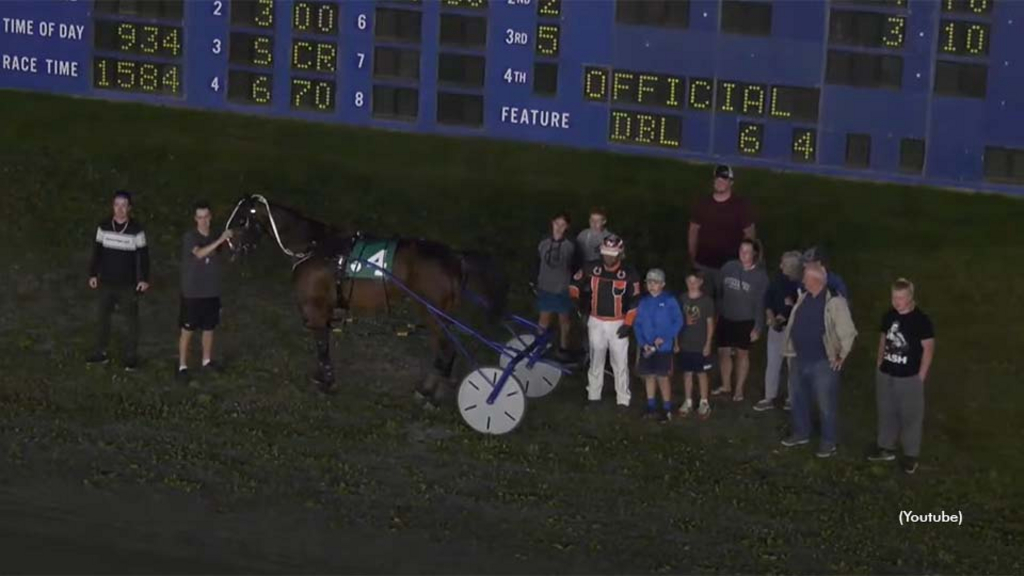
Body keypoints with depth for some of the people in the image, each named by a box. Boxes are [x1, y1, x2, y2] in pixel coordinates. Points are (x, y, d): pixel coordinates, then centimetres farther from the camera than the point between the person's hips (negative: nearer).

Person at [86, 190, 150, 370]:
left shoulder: (136, 229, -9)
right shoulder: (104, 227, -1)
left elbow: (143, 255, -5)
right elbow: (97, 251, 6)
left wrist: (144, 279, -7)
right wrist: (93, 274, 4)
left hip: (128, 284, -3)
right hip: (106, 282, 3)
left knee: (132, 320, 2)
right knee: (103, 317, 11)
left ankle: (131, 356, 11)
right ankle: (101, 353, 21)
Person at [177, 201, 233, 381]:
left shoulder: (214, 238, 7)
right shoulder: (190, 237, -12)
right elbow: (199, 253, -31)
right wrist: (220, 241, -37)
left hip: (212, 292, 5)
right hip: (192, 293, -5)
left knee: (209, 328, 14)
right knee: (187, 330, -1)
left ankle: (207, 361, 29)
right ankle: (182, 365, 4)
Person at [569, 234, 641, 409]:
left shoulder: (628, 274, -9)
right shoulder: (592, 270, -3)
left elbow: (634, 301, -6)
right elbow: (575, 283, 15)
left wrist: (628, 324, -9)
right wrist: (573, 297, 1)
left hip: (618, 324, -2)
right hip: (596, 322, 2)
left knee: (620, 363, -1)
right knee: (596, 360, 13)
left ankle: (623, 400, 7)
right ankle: (593, 395, 24)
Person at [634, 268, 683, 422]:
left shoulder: (669, 301, -7)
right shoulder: (644, 302, 5)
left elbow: (678, 322, -7)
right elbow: (637, 324, 5)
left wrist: (664, 338, -16)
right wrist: (643, 342, -8)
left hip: (663, 347, -4)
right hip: (646, 347, 4)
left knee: (662, 377, -3)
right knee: (649, 376, 10)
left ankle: (667, 409, 5)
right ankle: (651, 407, 21)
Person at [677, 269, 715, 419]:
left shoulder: (707, 300, -7)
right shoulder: (682, 299, 1)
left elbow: (710, 323, -4)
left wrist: (708, 343, -7)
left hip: (701, 345, -3)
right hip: (685, 344, 3)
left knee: (702, 373, 5)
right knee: (687, 373, 10)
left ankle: (704, 403, 15)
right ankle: (688, 402, 21)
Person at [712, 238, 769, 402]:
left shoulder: (760, 276, -11)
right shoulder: (729, 267, -4)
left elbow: (760, 303, -9)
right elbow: (718, 288, 5)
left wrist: (758, 327, -11)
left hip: (745, 321, -3)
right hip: (726, 318, 3)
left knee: (742, 353, 8)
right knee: (723, 352, 10)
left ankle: (739, 389, 18)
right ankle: (726, 385, 27)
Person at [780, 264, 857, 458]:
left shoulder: (834, 302, -16)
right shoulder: (803, 299, 7)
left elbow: (848, 332, -15)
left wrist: (842, 356, -11)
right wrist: (790, 350, 15)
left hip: (822, 362, -8)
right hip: (799, 360, 8)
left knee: (826, 404, 1)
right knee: (797, 399, 19)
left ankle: (829, 442, 13)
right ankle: (801, 433, 36)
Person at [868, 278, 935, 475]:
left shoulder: (921, 320, -16)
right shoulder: (889, 316, 1)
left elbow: (928, 349, -12)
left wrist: (921, 377, -11)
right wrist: (879, 364, 12)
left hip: (909, 378, -6)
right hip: (885, 375, 6)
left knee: (910, 416, 4)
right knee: (886, 413, 17)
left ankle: (911, 455, 15)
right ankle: (886, 448, 33)